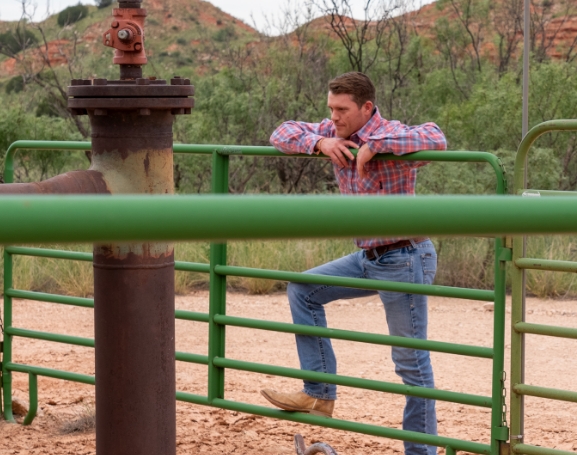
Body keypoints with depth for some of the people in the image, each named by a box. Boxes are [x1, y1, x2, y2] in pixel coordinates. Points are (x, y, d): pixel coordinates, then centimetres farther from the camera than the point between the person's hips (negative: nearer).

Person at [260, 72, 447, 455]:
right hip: (368, 258, 9)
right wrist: (318, 142, -12)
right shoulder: (334, 132, 4)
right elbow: (283, 134, 8)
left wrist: (373, 146, -33)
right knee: (303, 290, 11)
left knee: (412, 362, -2)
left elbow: (435, 139, -37)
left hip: (404, 260, -9)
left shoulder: (391, 135, -19)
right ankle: (319, 395, 11)